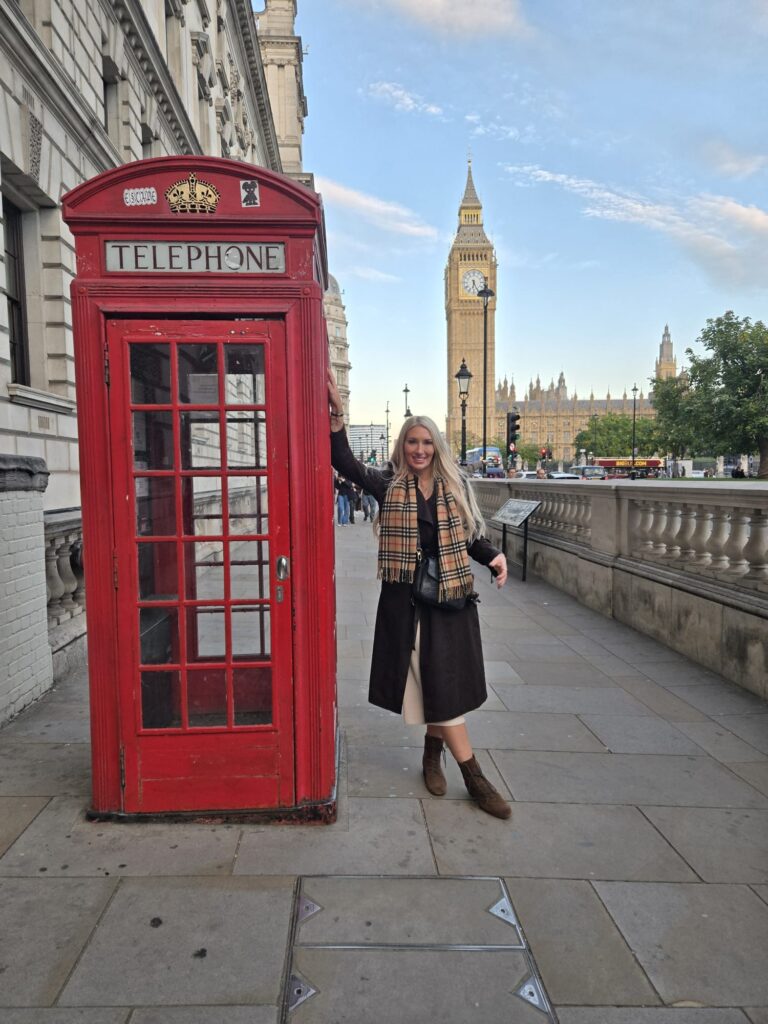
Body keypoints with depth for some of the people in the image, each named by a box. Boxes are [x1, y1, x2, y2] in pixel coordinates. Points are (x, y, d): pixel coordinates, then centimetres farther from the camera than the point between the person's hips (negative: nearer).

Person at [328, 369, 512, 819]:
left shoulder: (455, 485, 6)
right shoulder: (388, 484, 1)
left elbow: (471, 535, 11)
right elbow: (345, 461, -6)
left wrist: (494, 557, -8)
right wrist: (337, 413, -16)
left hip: (451, 595, 2)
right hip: (406, 599, -2)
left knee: (445, 680, 8)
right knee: (436, 683, 1)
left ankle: (433, 752, 35)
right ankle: (474, 777, 12)